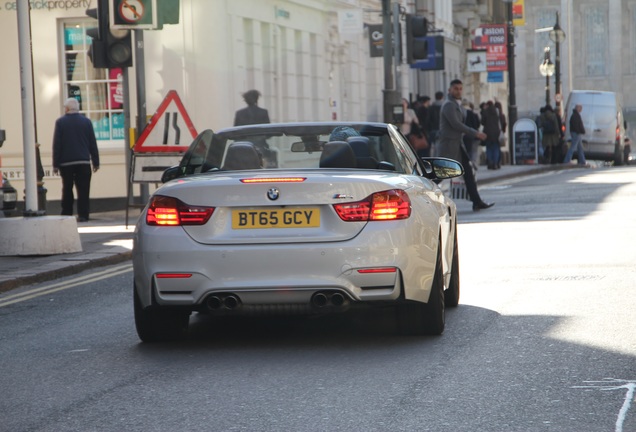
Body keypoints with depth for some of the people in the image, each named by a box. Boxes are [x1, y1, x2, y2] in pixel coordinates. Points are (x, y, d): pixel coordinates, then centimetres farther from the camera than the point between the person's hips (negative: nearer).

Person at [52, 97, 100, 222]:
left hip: (66, 162, -1)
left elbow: (56, 145, -4)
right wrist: (95, 162, 9)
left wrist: (56, 164, -2)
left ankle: (66, 215, 8)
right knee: (83, 190, 0)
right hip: (83, 162, 1)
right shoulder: (86, 122, 2)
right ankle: (82, 215, -6)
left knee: (67, 190, 7)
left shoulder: (60, 122, -3)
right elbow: (93, 144, 4)